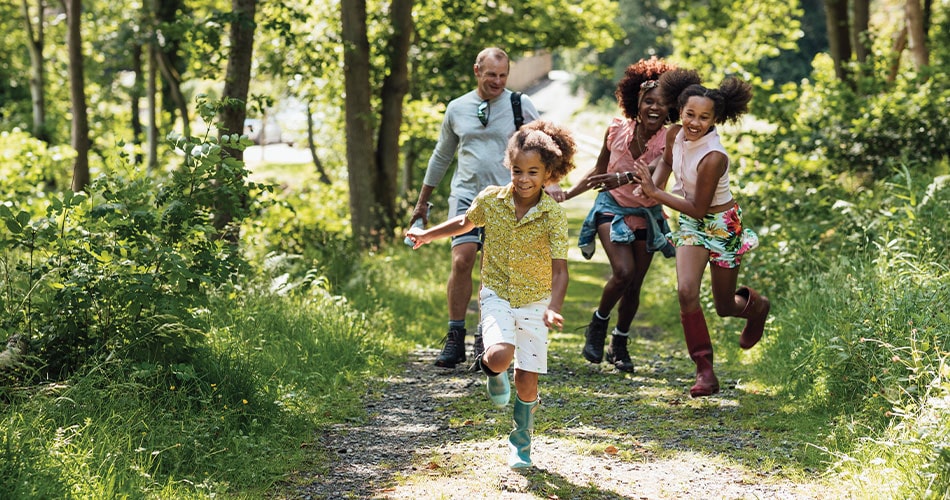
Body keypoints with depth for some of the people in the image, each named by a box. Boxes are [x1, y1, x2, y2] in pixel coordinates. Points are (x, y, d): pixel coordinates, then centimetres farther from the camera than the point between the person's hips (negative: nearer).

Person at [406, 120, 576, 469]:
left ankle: (520, 442, 27)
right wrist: (427, 236, 17)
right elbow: (466, 222, 16)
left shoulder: (554, 216, -14)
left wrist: (554, 308, -32)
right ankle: (490, 367, 12)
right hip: (496, 295, 1)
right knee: (501, 356, -28)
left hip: (534, 301, -1)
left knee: (526, 381, 0)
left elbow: (559, 270, -16)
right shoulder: (491, 199, -7)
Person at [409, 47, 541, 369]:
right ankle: (455, 338, -7)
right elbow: (441, 156, 20)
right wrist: (422, 202, 24)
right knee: (462, 261, -15)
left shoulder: (521, 106, 2)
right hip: (466, 196, 1)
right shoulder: (457, 109, 10)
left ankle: (487, 341, 6)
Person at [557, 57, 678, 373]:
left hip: (646, 216, 1)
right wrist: (569, 194, -3)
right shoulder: (617, 130, -12)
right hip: (612, 209, -1)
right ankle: (598, 322, 7)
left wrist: (624, 177, -57)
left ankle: (619, 345, 27)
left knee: (634, 286, 5)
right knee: (623, 272, -20)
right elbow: (600, 169, 4)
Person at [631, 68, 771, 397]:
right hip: (691, 225, 5)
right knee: (686, 291, -18)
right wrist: (651, 186, -1)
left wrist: (655, 193, -23)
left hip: (721, 225, -5)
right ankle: (705, 370, -9)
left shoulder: (713, 157, -31)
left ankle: (757, 305, 49)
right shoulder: (675, 135, -11)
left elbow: (698, 208, -25)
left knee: (725, 307, 10)